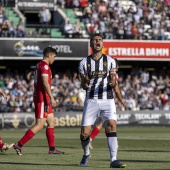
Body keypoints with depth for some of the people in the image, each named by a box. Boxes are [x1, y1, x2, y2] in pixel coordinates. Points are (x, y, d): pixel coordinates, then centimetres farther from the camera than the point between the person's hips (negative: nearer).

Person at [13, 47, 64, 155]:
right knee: (39, 125, -10)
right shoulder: (44, 65, -13)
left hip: (43, 99, 11)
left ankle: (52, 149, 11)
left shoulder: (39, 65, 18)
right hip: (43, 99, -11)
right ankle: (19, 145, -10)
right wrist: (52, 98, -23)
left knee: (51, 122, 11)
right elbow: (45, 83, -22)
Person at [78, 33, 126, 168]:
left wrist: (113, 82, -20)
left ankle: (113, 160, -22)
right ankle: (86, 154, 26)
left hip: (107, 100, 0)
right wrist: (84, 82, -17)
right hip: (91, 100, 0)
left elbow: (113, 85, 4)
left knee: (112, 125, -22)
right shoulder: (84, 63, 5)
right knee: (85, 133, -5)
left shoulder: (110, 61, 5)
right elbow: (84, 87, 7)